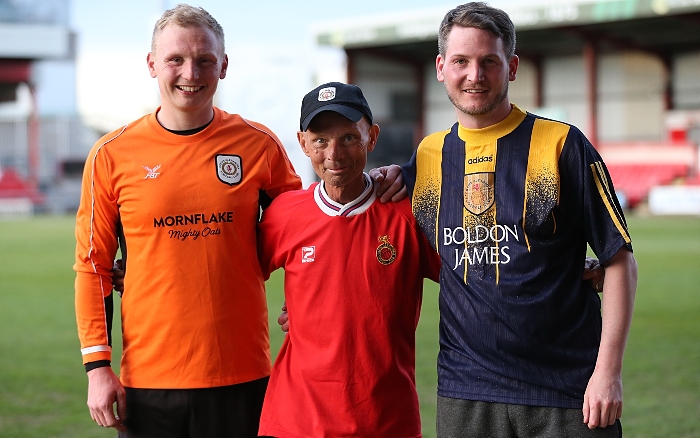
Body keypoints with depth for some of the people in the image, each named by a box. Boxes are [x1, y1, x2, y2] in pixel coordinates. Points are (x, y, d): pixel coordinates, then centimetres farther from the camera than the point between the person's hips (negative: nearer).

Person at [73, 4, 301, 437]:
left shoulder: (259, 146, 1)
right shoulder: (112, 155, 0)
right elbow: (92, 267, 4)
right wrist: (97, 365, -2)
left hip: (241, 378, 1)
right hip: (148, 380, 0)